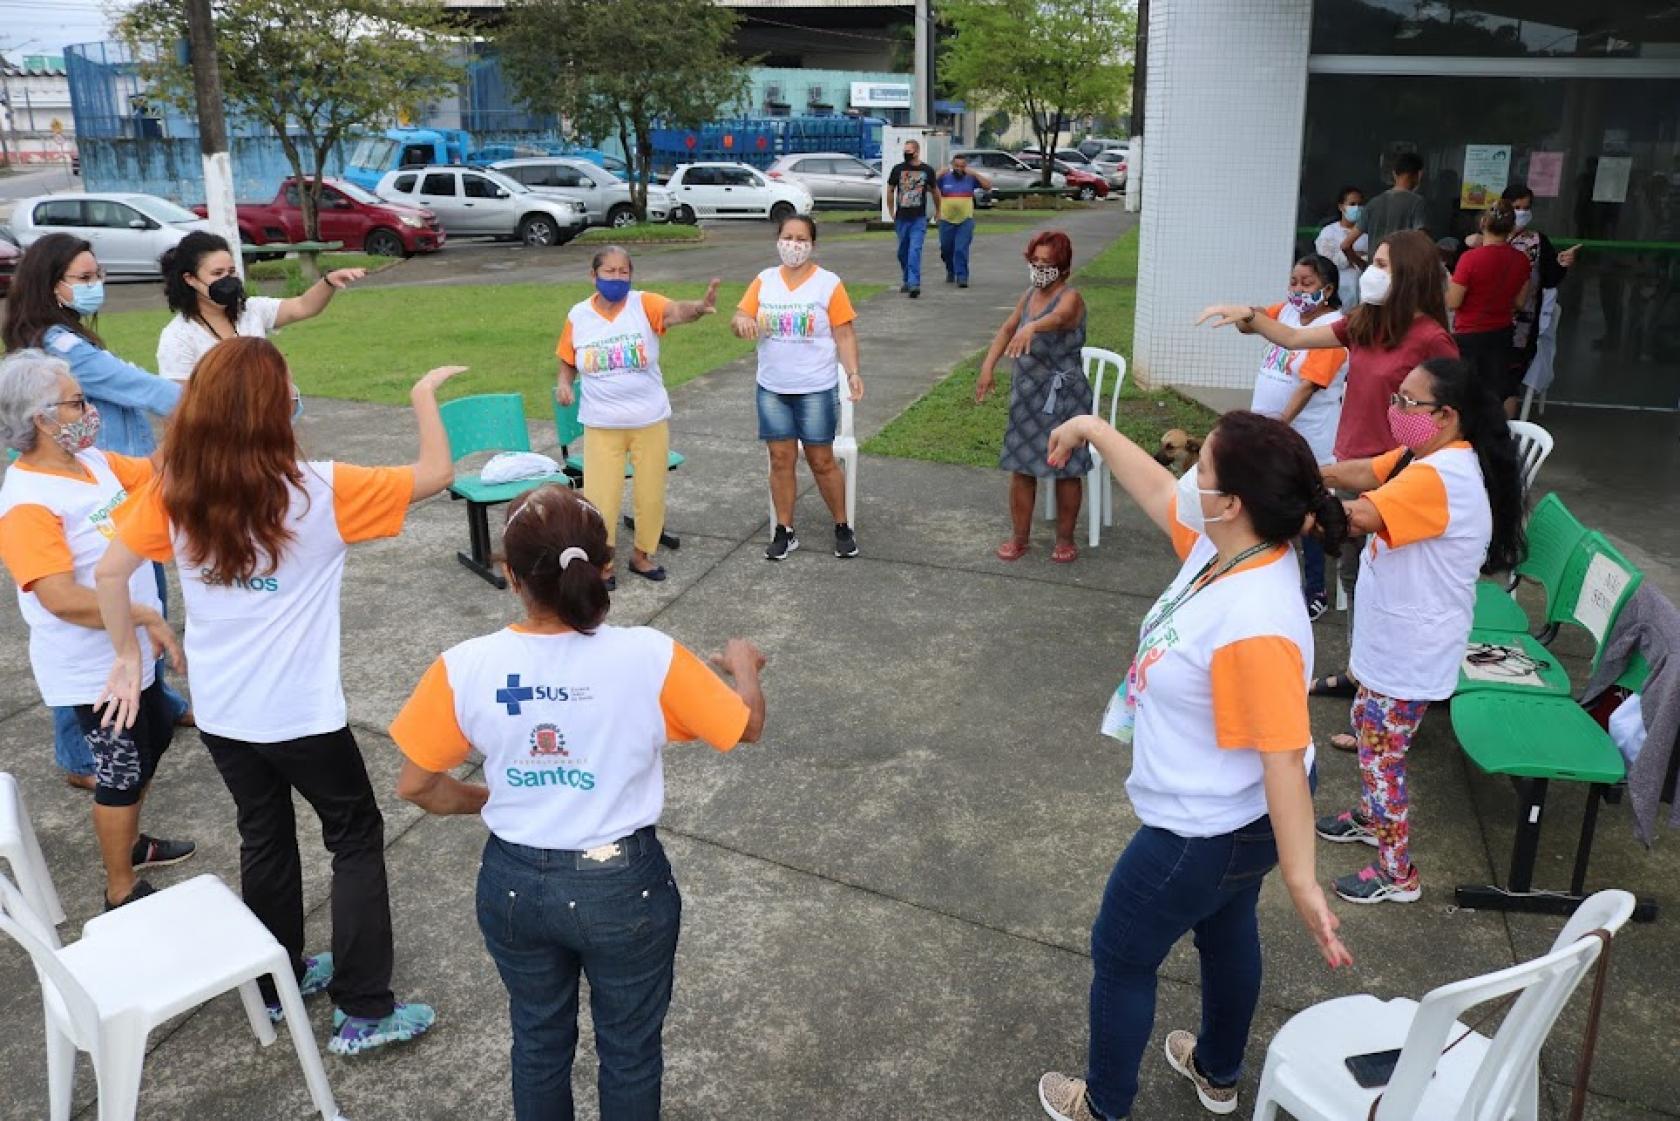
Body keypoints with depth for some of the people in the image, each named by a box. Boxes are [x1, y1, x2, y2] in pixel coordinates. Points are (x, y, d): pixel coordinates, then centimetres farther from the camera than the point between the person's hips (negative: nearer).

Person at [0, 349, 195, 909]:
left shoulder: (93, 461, 0)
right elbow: (61, 599, -33)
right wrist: (148, 617, -29)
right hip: (93, 668, -9)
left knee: (153, 741, 25)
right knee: (122, 772, 4)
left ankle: (127, 843, 46)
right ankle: (121, 894, 22)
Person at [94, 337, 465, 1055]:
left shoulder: (173, 490, -7)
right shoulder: (319, 491, -20)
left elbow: (109, 573, -3)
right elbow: (436, 473, -13)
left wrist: (128, 656, 8)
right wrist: (425, 394, 0)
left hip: (220, 712, 5)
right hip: (302, 714, -5)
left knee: (264, 840, 23)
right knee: (356, 839, 13)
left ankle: (277, 982, 40)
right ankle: (363, 1013, 16)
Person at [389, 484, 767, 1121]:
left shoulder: (465, 668, -17)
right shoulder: (650, 658, -22)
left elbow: (415, 786, -6)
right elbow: (747, 728, -7)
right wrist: (742, 663, 13)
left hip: (514, 883, 2)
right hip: (624, 885, -2)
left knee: (538, 1039, 28)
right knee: (630, 1048, 23)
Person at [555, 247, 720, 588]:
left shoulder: (644, 304, -9)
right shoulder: (578, 316, -3)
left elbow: (676, 311, -31)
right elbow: (568, 361, 11)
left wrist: (700, 306, -53)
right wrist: (564, 383, -11)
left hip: (649, 419, 0)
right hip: (601, 424, 0)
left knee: (650, 495, 12)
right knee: (600, 497, 1)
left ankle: (642, 555, 33)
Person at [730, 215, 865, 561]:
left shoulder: (829, 283, -5)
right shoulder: (764, 281, 4)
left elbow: (844, 334, -6)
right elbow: (738, 320, 2)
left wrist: (853, 372, -19)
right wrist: (742, 321, -22)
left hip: (816, 390, -3)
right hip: (772, 389, 3)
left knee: (821, 461, 3)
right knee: (781, 460, 8)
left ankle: (842, 527, 19)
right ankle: (784, 531, 18)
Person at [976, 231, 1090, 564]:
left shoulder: (1069, 297, -15)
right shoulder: (1030, 295, 6)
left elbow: (1058, 318, -39)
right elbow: (1007, 329, 18)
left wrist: (1031, 327, -60)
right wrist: (988, 366, 5)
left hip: (1063, 397, -6)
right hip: (1026, 396, 6)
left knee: (1065, 469, 5)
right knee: (1021, 468, 10)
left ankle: (1065, 539, 21)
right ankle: (1019, 537, 23)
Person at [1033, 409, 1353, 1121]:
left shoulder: (1255, 627, -38)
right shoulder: (1224, 547, -11)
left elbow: (1285, 756, -35)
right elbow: (1159, 491, 7)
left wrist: (1300, 880, -31)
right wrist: (1093, 429, 15)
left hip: (1208, 832, -9)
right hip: (1232, 815, 9)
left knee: (1121, 958, 14)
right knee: (1226, 931, 30)